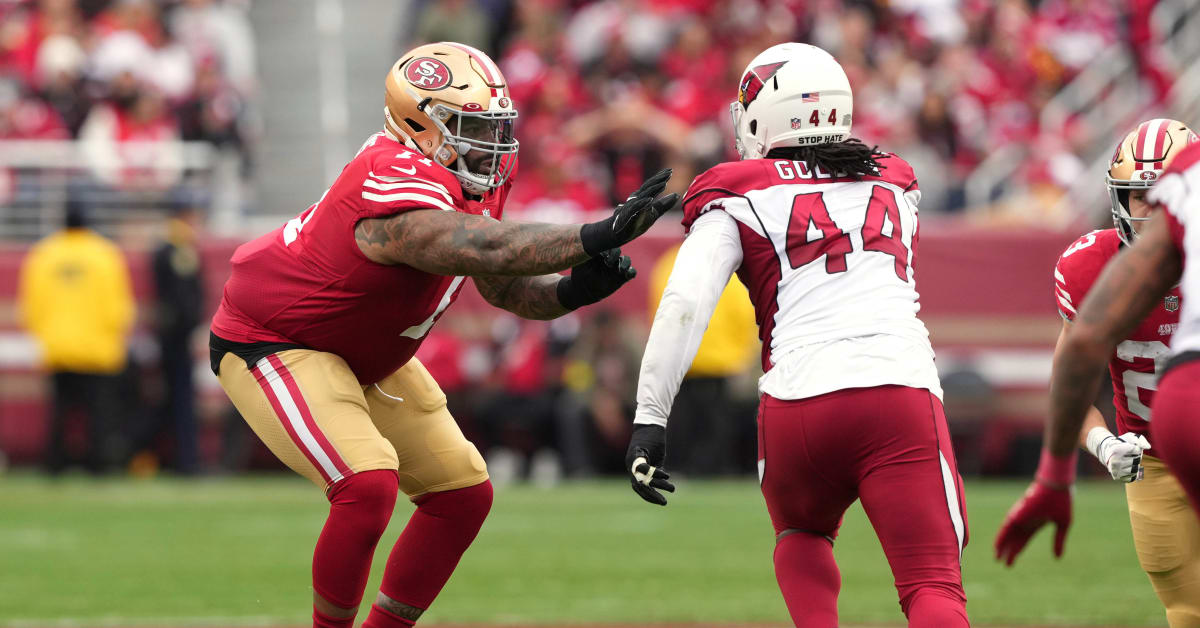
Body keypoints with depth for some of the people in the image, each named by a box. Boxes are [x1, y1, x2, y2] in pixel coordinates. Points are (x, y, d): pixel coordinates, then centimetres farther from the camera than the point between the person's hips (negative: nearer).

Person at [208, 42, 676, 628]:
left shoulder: (470, 182, -4)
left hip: (362, 358, 10)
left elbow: (505, 289, -2)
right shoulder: (399, 189, -35)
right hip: (271, 346, -10)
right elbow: (488, 253, -49)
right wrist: (597, 236, -55)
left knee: (464, 493, 7)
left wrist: (572, 290, -22)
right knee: (368, 486, -28)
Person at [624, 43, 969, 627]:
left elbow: (684, 304, -1)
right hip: (903, 391, 1)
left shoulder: (740, 199, 13)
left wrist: (649, 419, -1)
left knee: (802, 538, 30)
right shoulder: (894, 185, 25)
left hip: (799, 402, -1)